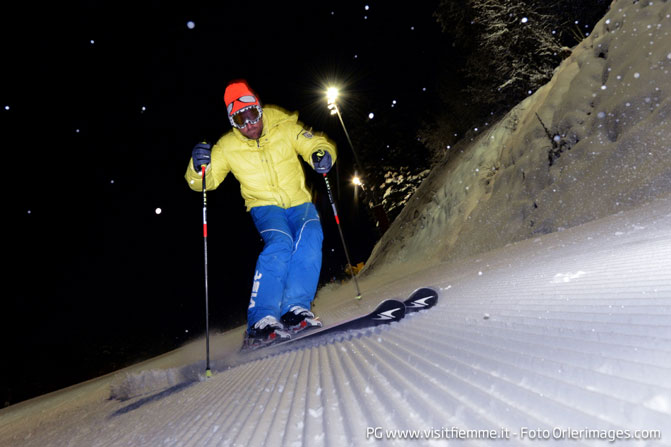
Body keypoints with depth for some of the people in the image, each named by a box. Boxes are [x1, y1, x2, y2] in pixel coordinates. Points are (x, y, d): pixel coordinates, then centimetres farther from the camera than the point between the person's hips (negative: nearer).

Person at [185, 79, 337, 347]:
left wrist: (321, 155, -25)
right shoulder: (227, 147, -3)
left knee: (310, 236, -30)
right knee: (280, 243, -32)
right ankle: (261, 321, -29)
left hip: (299, 202, 2)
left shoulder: (285, 129, -4)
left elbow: (317, 143, -1)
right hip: (265, 206, -1)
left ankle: (294, 309, -27)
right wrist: (198, 167, -25)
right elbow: (204, 182, -1)